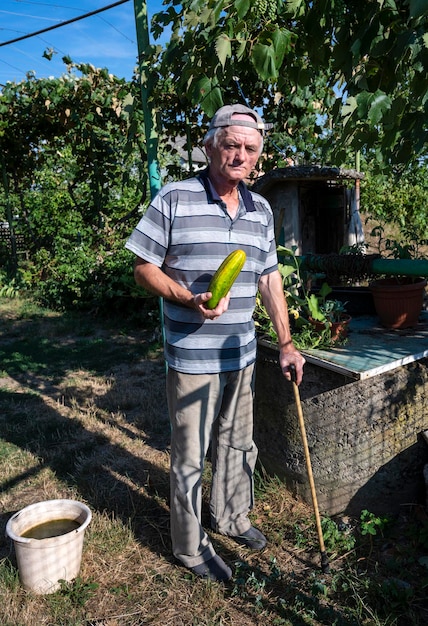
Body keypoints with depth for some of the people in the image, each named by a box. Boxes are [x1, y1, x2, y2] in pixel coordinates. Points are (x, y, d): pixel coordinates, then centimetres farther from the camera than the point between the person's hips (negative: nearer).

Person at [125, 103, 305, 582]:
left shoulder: (261, 210, 7)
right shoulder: (174, 199, -10)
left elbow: (269, 279, 10)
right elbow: (144, 268, -8)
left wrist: (286, 344, 6)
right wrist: (189, 300, -25)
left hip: (242, 354, 6)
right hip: (191, 356, -5)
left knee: (239, 444, 21)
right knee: (190, 456, 7)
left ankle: (232, 516, 45)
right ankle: (190, 546, 29)